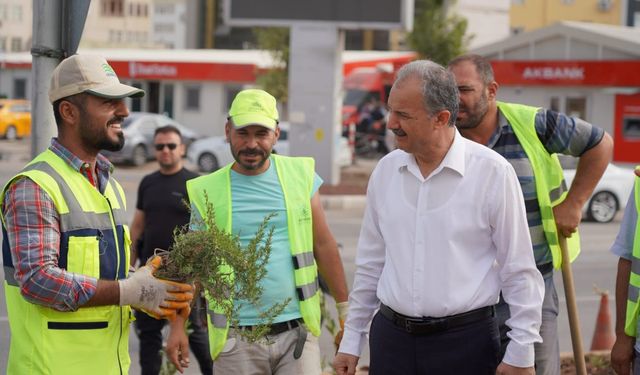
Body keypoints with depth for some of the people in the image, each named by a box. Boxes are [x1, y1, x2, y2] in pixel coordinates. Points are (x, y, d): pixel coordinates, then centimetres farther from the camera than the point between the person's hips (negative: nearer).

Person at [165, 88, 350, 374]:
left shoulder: (300, 175, 5)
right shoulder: (207, 191, 2)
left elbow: (324, 246, 9)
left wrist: (345, 310, 9)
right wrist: (177, 326, -3)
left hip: (297, 332, 1)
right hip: (237, 340, -1)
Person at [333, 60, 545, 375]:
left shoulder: (492, 172, -8)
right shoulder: (386, 171, 5)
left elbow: (519, 272, -4)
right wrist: (351, 342, 14)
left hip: (465, 341, -4)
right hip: (391, 337, 4)